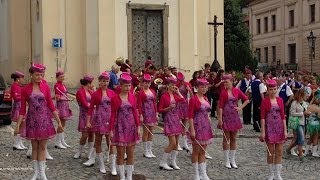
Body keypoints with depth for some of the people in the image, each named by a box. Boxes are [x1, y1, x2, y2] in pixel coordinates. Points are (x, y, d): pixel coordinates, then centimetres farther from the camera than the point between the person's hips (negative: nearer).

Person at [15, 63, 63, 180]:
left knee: (42, 147, 5)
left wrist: (59, 122, -2)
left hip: (45, 119, 0)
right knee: (35, 147, 8)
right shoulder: (25, 89, -3)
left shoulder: (45, 87, -2)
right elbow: (23, 109, 0)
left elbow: (51, 105, 0)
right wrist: (18, 125, -3)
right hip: (32, 120, 0)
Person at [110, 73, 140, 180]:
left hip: (131, 127, 3)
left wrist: (138, 127, 1)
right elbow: (113, 115, -4)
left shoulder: (132, 97, 3)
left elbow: (135, 113, 6)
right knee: (120, 154, 3)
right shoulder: (115, 98, -5)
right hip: (120, 127, -3)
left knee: (131, 154, 7)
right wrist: (111, 130, -6)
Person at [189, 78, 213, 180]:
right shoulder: (193, 99, -11)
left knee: (203, 152, 12)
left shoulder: (205, 99, 10)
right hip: (197, 126, -7)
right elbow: (190, 116, -15)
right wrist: (192, 130, -20)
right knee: (196, 151, 2)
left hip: (206, 126, 7)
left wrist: (209, 127, 15)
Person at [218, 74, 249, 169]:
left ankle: (232, 160, 17)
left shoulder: (237, 91, 2)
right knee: (226, 138, 3)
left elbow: (246, 100, 13)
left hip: (234, 116, 3)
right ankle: (227, 160, 10)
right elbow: (220, 106, -9)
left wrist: (240, 107, 1)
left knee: (233, 138, 9)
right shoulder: (223, 92, -6)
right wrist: (220, 119, -14)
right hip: (226, 116, -3)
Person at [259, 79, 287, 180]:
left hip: (279, 128, 3)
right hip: (269, 128, -3)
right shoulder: (265, 101, -5)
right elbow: (262, 117, -7)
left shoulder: (280, 100, 5)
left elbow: (283, 116, 6)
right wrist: (263, 131, -11)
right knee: (270, 152, 4)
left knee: (279, 152, 5)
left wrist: (285, 130, 1)